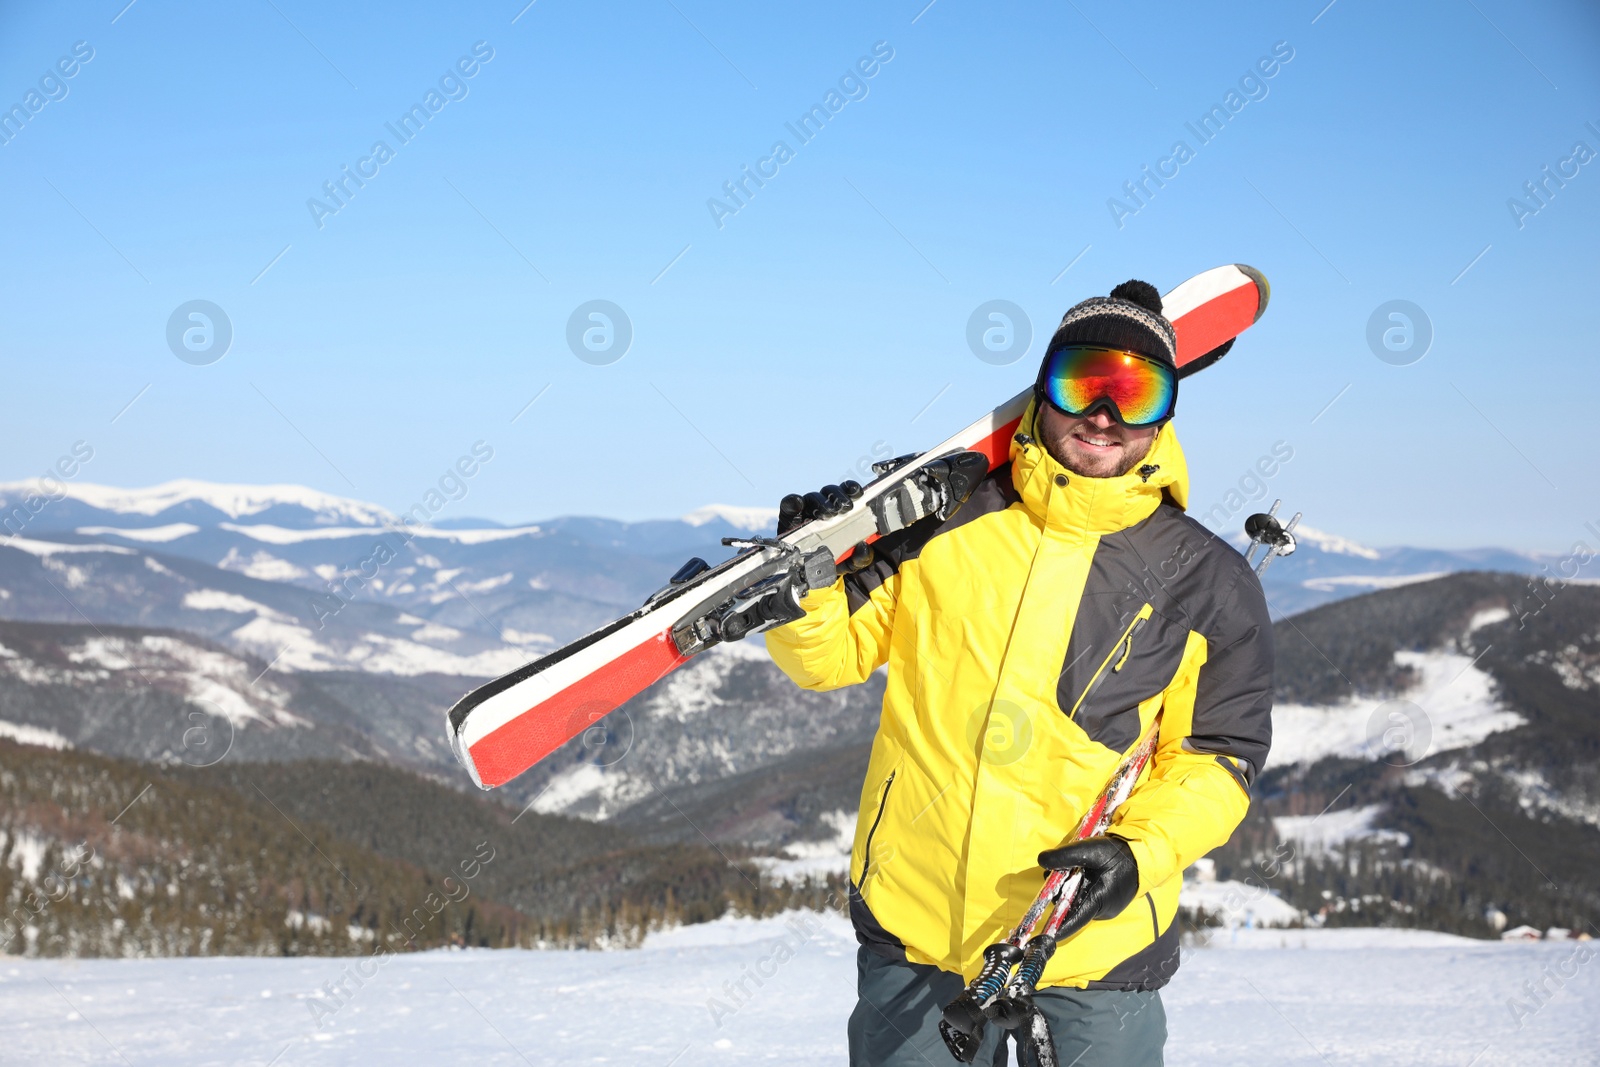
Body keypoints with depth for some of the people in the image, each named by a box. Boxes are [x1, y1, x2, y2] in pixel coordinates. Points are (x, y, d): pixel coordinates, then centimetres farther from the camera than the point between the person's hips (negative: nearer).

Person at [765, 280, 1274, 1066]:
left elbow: (1220, 756, 3)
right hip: (913, 931, 1)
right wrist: (809, 580, -14)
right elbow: (829, 655, 7)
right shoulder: (945, 516, 0)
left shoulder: (1209, 585, -1)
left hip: (1097, 947, -1)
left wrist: (1141, 853, -13)